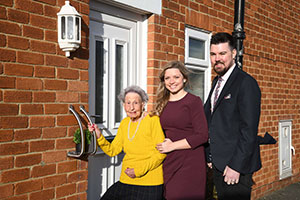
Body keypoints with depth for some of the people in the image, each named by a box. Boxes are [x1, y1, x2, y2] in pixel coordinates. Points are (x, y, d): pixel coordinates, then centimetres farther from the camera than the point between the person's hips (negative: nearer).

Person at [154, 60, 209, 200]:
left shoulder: (194, 101, -5)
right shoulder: (163, 103, 11)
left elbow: (202, 136, -12)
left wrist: (172, 146, -12)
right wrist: (162, 143, -1)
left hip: (190, 164, -5)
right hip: (167, 163, 5)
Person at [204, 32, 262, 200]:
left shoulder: (246, 83, -14)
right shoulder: (217, 81, 13)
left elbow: (249, 130, -19)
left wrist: (236, 166, -20)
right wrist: (209, 155, 14)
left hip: (236, 164, -8)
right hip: (218, 163, 8)